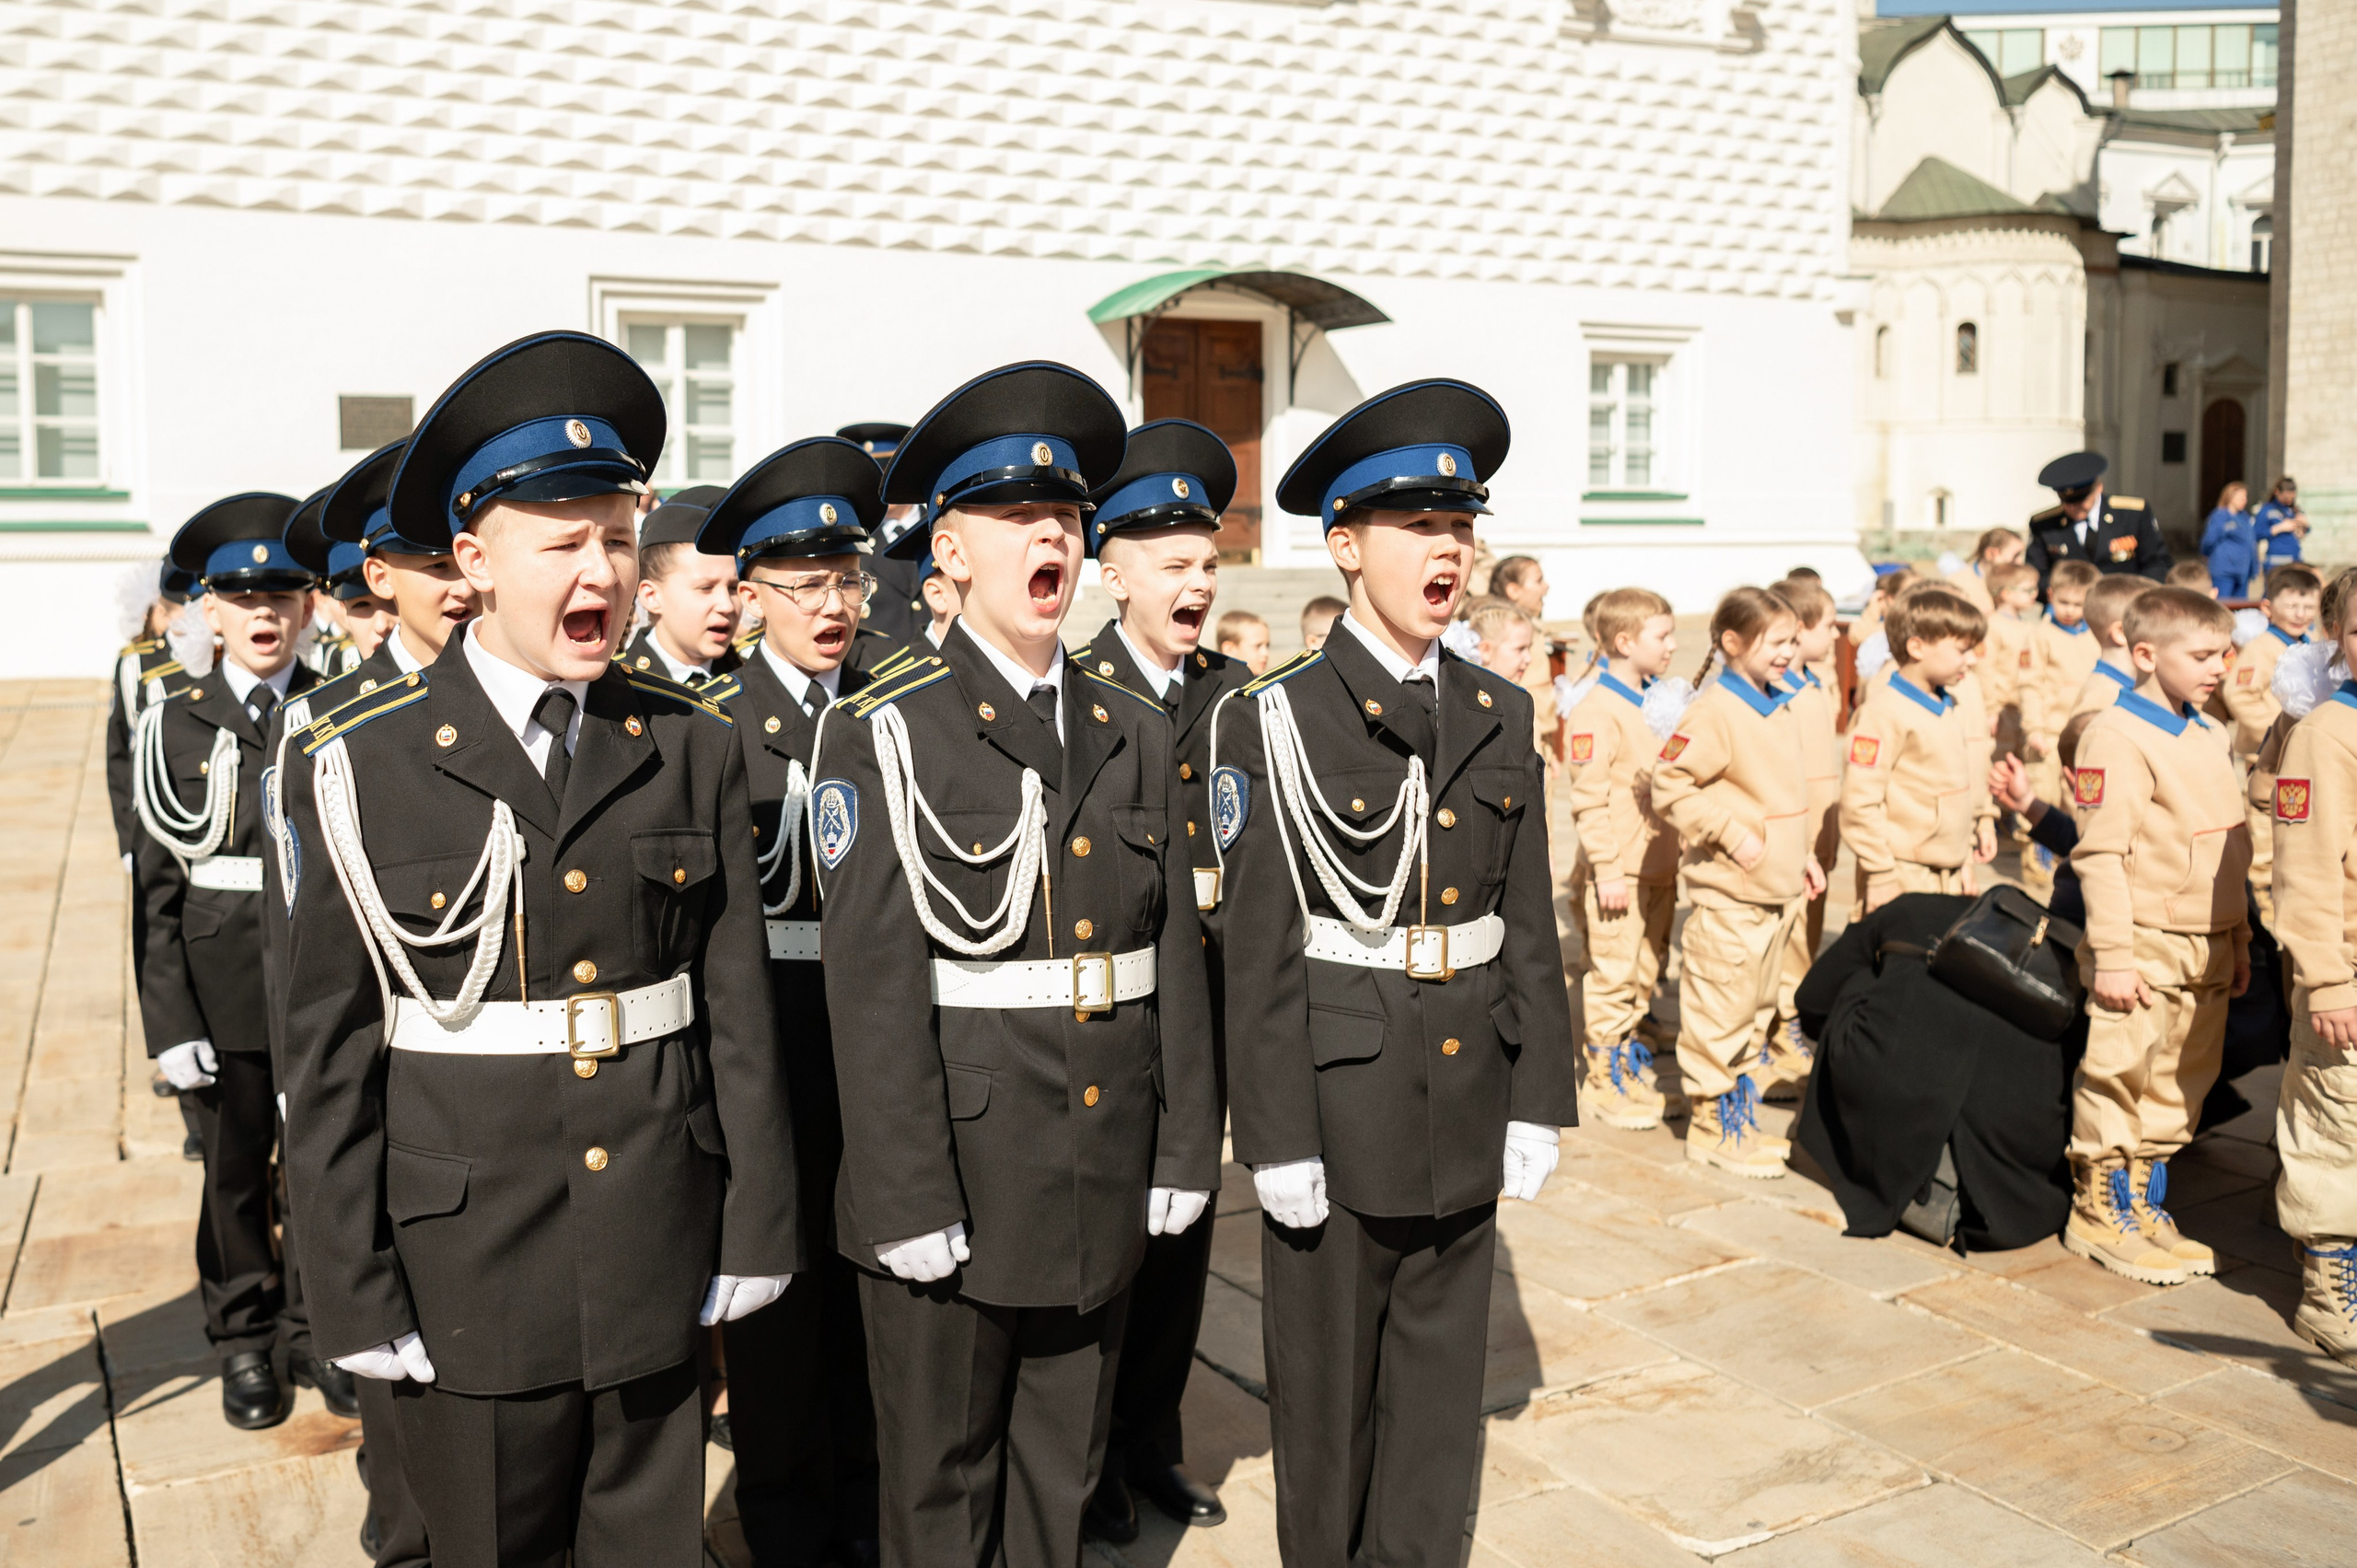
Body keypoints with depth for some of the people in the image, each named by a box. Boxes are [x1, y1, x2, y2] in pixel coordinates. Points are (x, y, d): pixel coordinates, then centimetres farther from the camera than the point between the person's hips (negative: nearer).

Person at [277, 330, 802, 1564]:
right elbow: (328, 1055, -5)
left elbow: (740, 1012, 2)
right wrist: (354, 1299, -4)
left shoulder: (695, 748, 1)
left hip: (661, 1266, 2)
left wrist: (757, 1231, 2)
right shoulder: (359, 769, -6)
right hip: (467, 1276, -2)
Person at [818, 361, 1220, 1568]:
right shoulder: (886, 735, -8)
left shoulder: (1134, 733, 7)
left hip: (1103, 1180, 4)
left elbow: (1174, 956, 8)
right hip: (956, 1173, -4)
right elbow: (875, 984, -13)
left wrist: (1185, 1150, 6)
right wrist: (908, 1200, -15)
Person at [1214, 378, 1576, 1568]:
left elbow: (1527, 923, 9)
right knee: (1325, 1392, 11)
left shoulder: (1499, 718, 6)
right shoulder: (1275, 722, -9)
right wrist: (1275, 1141, -11)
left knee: (1442, 1383, 15)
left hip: (1466, 1105, 4)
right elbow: (1260, 950, -10)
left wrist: (1539, 1100, 6)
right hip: (1339, 1100, -4)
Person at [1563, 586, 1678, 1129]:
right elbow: (1588, 799, -19)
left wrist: (1676, 855, 20)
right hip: (1618, 874, -8)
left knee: (1647, 970, 16)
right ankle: (1604, 1079, 10)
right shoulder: (1595, 712, -16)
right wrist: (1606, 870, -20)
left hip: (1658, 867, 8)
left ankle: (1629, 1057, 30)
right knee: (1613, 976, -1)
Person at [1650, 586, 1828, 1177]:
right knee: (1721, 1009, -1)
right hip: (1729, 892, -9)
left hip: (1777, 888, 9)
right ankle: (1713, 1122, 10)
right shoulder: (1715, 711, -17)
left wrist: (1803, 855, 20)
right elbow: (1670, 784, -20)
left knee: (1757, 1007, 18)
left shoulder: (1779, 708, 12)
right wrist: (1732, 835, -22)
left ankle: (1738, 1108, 30)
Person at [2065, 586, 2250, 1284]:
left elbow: (2229, 846, 20)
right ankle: (2099, 1212, 12)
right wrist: (2112, 956, -19)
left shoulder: (2209, 736, 13)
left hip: (2206, 951, 8)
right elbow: (2100, 853, -17)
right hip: (2144, 947, -8)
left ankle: (2146, 1207, 27)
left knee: (2179, 1086, 15)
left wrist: (2238, 937, 18)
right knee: (2118, 1081, -1)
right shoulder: (2117, 736, -14)